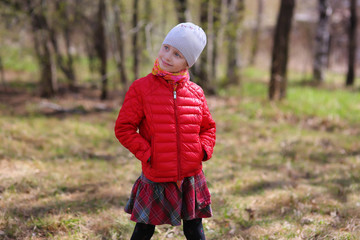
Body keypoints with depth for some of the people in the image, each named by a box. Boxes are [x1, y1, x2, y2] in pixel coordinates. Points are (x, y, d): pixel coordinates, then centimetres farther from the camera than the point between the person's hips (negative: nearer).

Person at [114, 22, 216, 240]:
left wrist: (203, 150, -3)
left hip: (191, 178, 3)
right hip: (156, 179, -2)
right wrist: (146, 154, -13)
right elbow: (124, 128, -5)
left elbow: (208, 127, 15)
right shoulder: (141, 89, -6)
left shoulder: (196, 93, 3)